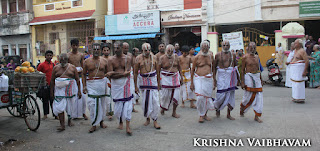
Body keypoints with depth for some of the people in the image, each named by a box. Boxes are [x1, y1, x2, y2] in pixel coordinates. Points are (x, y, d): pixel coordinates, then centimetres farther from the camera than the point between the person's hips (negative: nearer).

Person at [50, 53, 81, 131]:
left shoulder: (72, 67, 4)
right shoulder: (56, 68, 6)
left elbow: (77, 80, 3)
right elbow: (52, 80, 9)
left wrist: (79, 91, -1)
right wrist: (51, 91, 5)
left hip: (70, 90, 0)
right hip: (59, 90, 0)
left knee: (70, 106, 8)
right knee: (60, 107, -8)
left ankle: (69, 121, 29)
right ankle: (62, 125, -6)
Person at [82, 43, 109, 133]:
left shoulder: (104, 61, 6)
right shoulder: (87, 61, 3)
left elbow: (107, 73, 12)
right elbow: (84, 74, 7)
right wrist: (84, 86, -1)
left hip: (102, 83, 2)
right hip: (91, 84, -1)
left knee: (102, 103, 9)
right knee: (92, 104, -9)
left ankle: (101, 121, 26)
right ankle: (94, 124, -1)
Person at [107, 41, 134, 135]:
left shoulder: (128, 58, 1)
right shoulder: (111, 60, 4)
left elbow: (127, 73, -11)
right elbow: (110, 75, -4)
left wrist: (114, 73, -14)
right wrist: (122, 73, -15)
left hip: (125, 82, -1)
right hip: (115, 83, 2)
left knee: (127, 103, -5)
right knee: (118, 103, 6)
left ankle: (128, 127, 0)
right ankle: (120, 122, 29)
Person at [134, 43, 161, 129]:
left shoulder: (154, 58, 2)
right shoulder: (138, 58, -2)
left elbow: (157, 71, 10)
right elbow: (135, 73, 1)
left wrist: (158, 83, 10)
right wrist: (136, 86, -2)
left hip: (153, 79, 0)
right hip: (143, 80, 0)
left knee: (155, 101, -5)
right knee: (145, 101, 5)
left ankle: (155, 120, 7)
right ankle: (147, 118, 26)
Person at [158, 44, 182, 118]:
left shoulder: (176, 56, 4)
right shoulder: (162, 58, -6)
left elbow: (179, 67, 14)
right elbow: (158, 69, -4)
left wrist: (181, 77, 13)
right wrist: (158, 80, -7)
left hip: (175, 77, 3)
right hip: (165, 78, -3)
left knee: (176, 95, 2)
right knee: (165, 95, 1)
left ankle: (174, 112, 16)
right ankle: (163, 108, 29)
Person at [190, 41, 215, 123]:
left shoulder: (211, 56, 7)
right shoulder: (197, 57, -3)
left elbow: (213, 68, 16)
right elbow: (192, 70, 1)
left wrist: (214, 80, 12)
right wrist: (192, 83, -2)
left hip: (209, 79, 3)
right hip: (199, 79, -3)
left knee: (208, 97, 6)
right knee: (200, 97, -11)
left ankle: (205, 114, 24)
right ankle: (201, 115, 5)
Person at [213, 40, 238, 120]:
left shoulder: (233, 55, 10)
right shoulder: (218, 55, 2)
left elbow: (235, 66, 17)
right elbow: (214, 67, 3)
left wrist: (237, 78, 14)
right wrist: (214, 78, -4)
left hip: (231, 76, 3)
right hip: (222, 75, -3)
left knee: (230, 94, 4)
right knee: (221, 94, -8)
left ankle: (228, 114, 14)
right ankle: (217, 108, 21)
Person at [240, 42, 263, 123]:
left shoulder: (257, 57, 12)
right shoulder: (245, 57, -5)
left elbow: (258, 68, 19)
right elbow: (243, 70, -6)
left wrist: (261, 79, 18)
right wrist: (242, 82, -10)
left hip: (257, 77, 5)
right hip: (249, 77, -5)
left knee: (258, 96, 1)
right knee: (248, 96, 2)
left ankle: (256, 116, 7)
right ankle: (242, 108, 32)